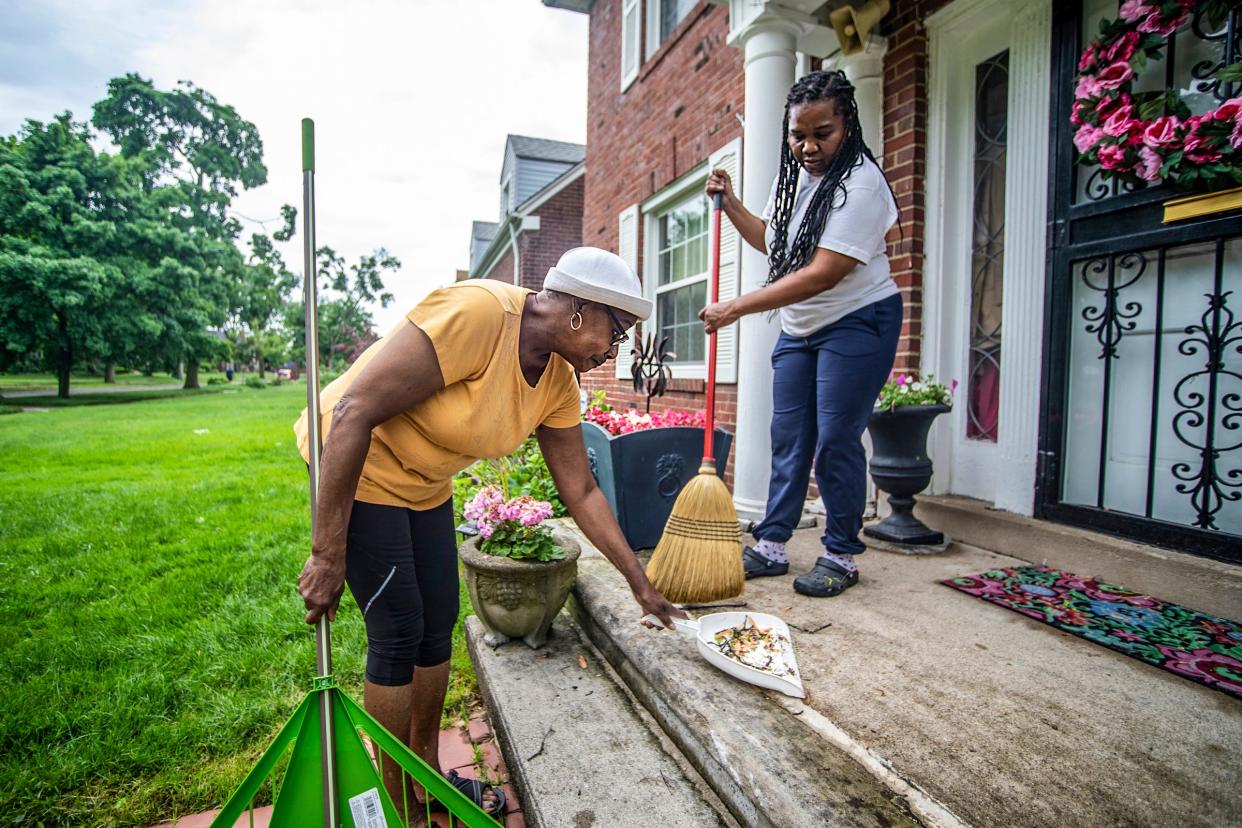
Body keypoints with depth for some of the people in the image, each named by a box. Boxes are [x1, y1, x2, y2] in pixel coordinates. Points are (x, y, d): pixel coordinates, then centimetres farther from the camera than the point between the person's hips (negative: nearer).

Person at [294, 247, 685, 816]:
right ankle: (396, 805, 20)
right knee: (398, 634, -3)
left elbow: (581, 493, 0)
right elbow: (354, 413, -30)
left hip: (425, 486, 7)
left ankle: (427, 772, 32)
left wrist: (640, 584, 1)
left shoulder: (558, 383, -6)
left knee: (438, 626, 10)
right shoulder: (479, 313, -31)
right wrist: (327, 554, -25)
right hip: (356, 465, -7)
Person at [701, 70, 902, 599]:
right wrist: (729, 203, 12)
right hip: (799, 327, 8)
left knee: (836, 439, -6)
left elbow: (823, 274, -27)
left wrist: (737, 308, -28)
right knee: (788, 437, 6)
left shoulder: (860, 182, -18)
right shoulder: (793, 175, 8)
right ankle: (771, 545, 15)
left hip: (858, 322, -7)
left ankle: (841, 556, 11)